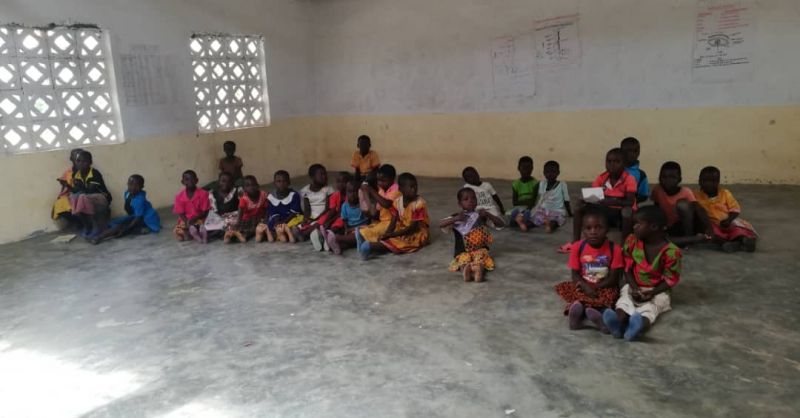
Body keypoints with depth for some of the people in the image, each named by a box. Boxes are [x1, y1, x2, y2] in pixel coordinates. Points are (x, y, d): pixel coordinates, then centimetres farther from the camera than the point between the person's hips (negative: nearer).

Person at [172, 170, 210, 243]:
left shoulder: (203, 194, -9)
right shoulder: (179, 196, -4)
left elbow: (205, 212, -7)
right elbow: (181, 213, -3)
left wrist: (194, 219, -20)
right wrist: (187, 222, -22)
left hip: (199, 219, -2)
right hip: (186, 220, 2)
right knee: (177, 231, -26)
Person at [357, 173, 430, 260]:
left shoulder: (420, 203, -19)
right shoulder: (397, 202, -1)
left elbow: (412, 227, -21)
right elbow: (393, 222, -1)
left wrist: (391, 235, -24)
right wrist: (386, 234, -23)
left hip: (417, 234, -6)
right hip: (402, 231, 6)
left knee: (396, 242, -30)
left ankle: (371, 246, -41)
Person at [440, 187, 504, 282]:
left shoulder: (480, 214, 10)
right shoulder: (457, 216, 7)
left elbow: (500, 223, 5)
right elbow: (440, 225, -9)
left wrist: (488, 215, -11)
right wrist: (456, 218, -20)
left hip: (480, 248, 0)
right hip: (463, 250, 0)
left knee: (480, 257, -33)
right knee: (464, 259, -33)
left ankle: (478, 269, -62)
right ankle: (465, 269, -62)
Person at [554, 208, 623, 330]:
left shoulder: (614, 249, -11)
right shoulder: (578, 247, -6)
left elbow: (613, 279, -11)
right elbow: (575, 275, -4)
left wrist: (594, 287, -22)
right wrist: (586, 287, -24)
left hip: (604, 288, -2)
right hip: (584, 287, 3)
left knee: (612, 293, -35)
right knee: (562, 287, -24)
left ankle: (578, 305, -45)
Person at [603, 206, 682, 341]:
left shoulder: (670, 252, -15)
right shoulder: (632, 241, -3)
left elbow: (670, 280, -10)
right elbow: (628, 268, -1)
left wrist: (652, 293, -23)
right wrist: (634, 288, -16)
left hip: (658, 291, -2)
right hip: (634, 287, 3)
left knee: (651, 306, -32)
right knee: (625, 298, -28)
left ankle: (642, 323, -64)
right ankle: (618, 322, -58)